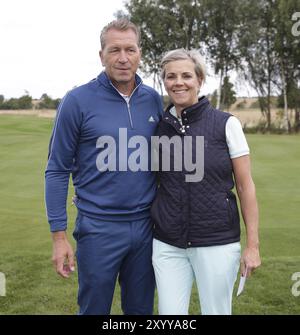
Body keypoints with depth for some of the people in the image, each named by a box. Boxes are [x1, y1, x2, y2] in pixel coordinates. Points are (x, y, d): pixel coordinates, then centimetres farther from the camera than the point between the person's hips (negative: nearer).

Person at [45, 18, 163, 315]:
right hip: (99, 228, -3)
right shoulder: (78, 101, -8)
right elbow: (57, 170, -6)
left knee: (141, 309, 17)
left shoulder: (153, 100, 3)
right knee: (94, 310, 11)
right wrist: (59, 235, -9)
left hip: (146, 226, 4)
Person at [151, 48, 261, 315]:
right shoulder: (158, 127, 3)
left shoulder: (226, 124, -5)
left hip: (217, 243, -2)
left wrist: (253, 245, -5)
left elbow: (245, 186, -3)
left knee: (216, 311, 9)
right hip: (167, 245, 3)